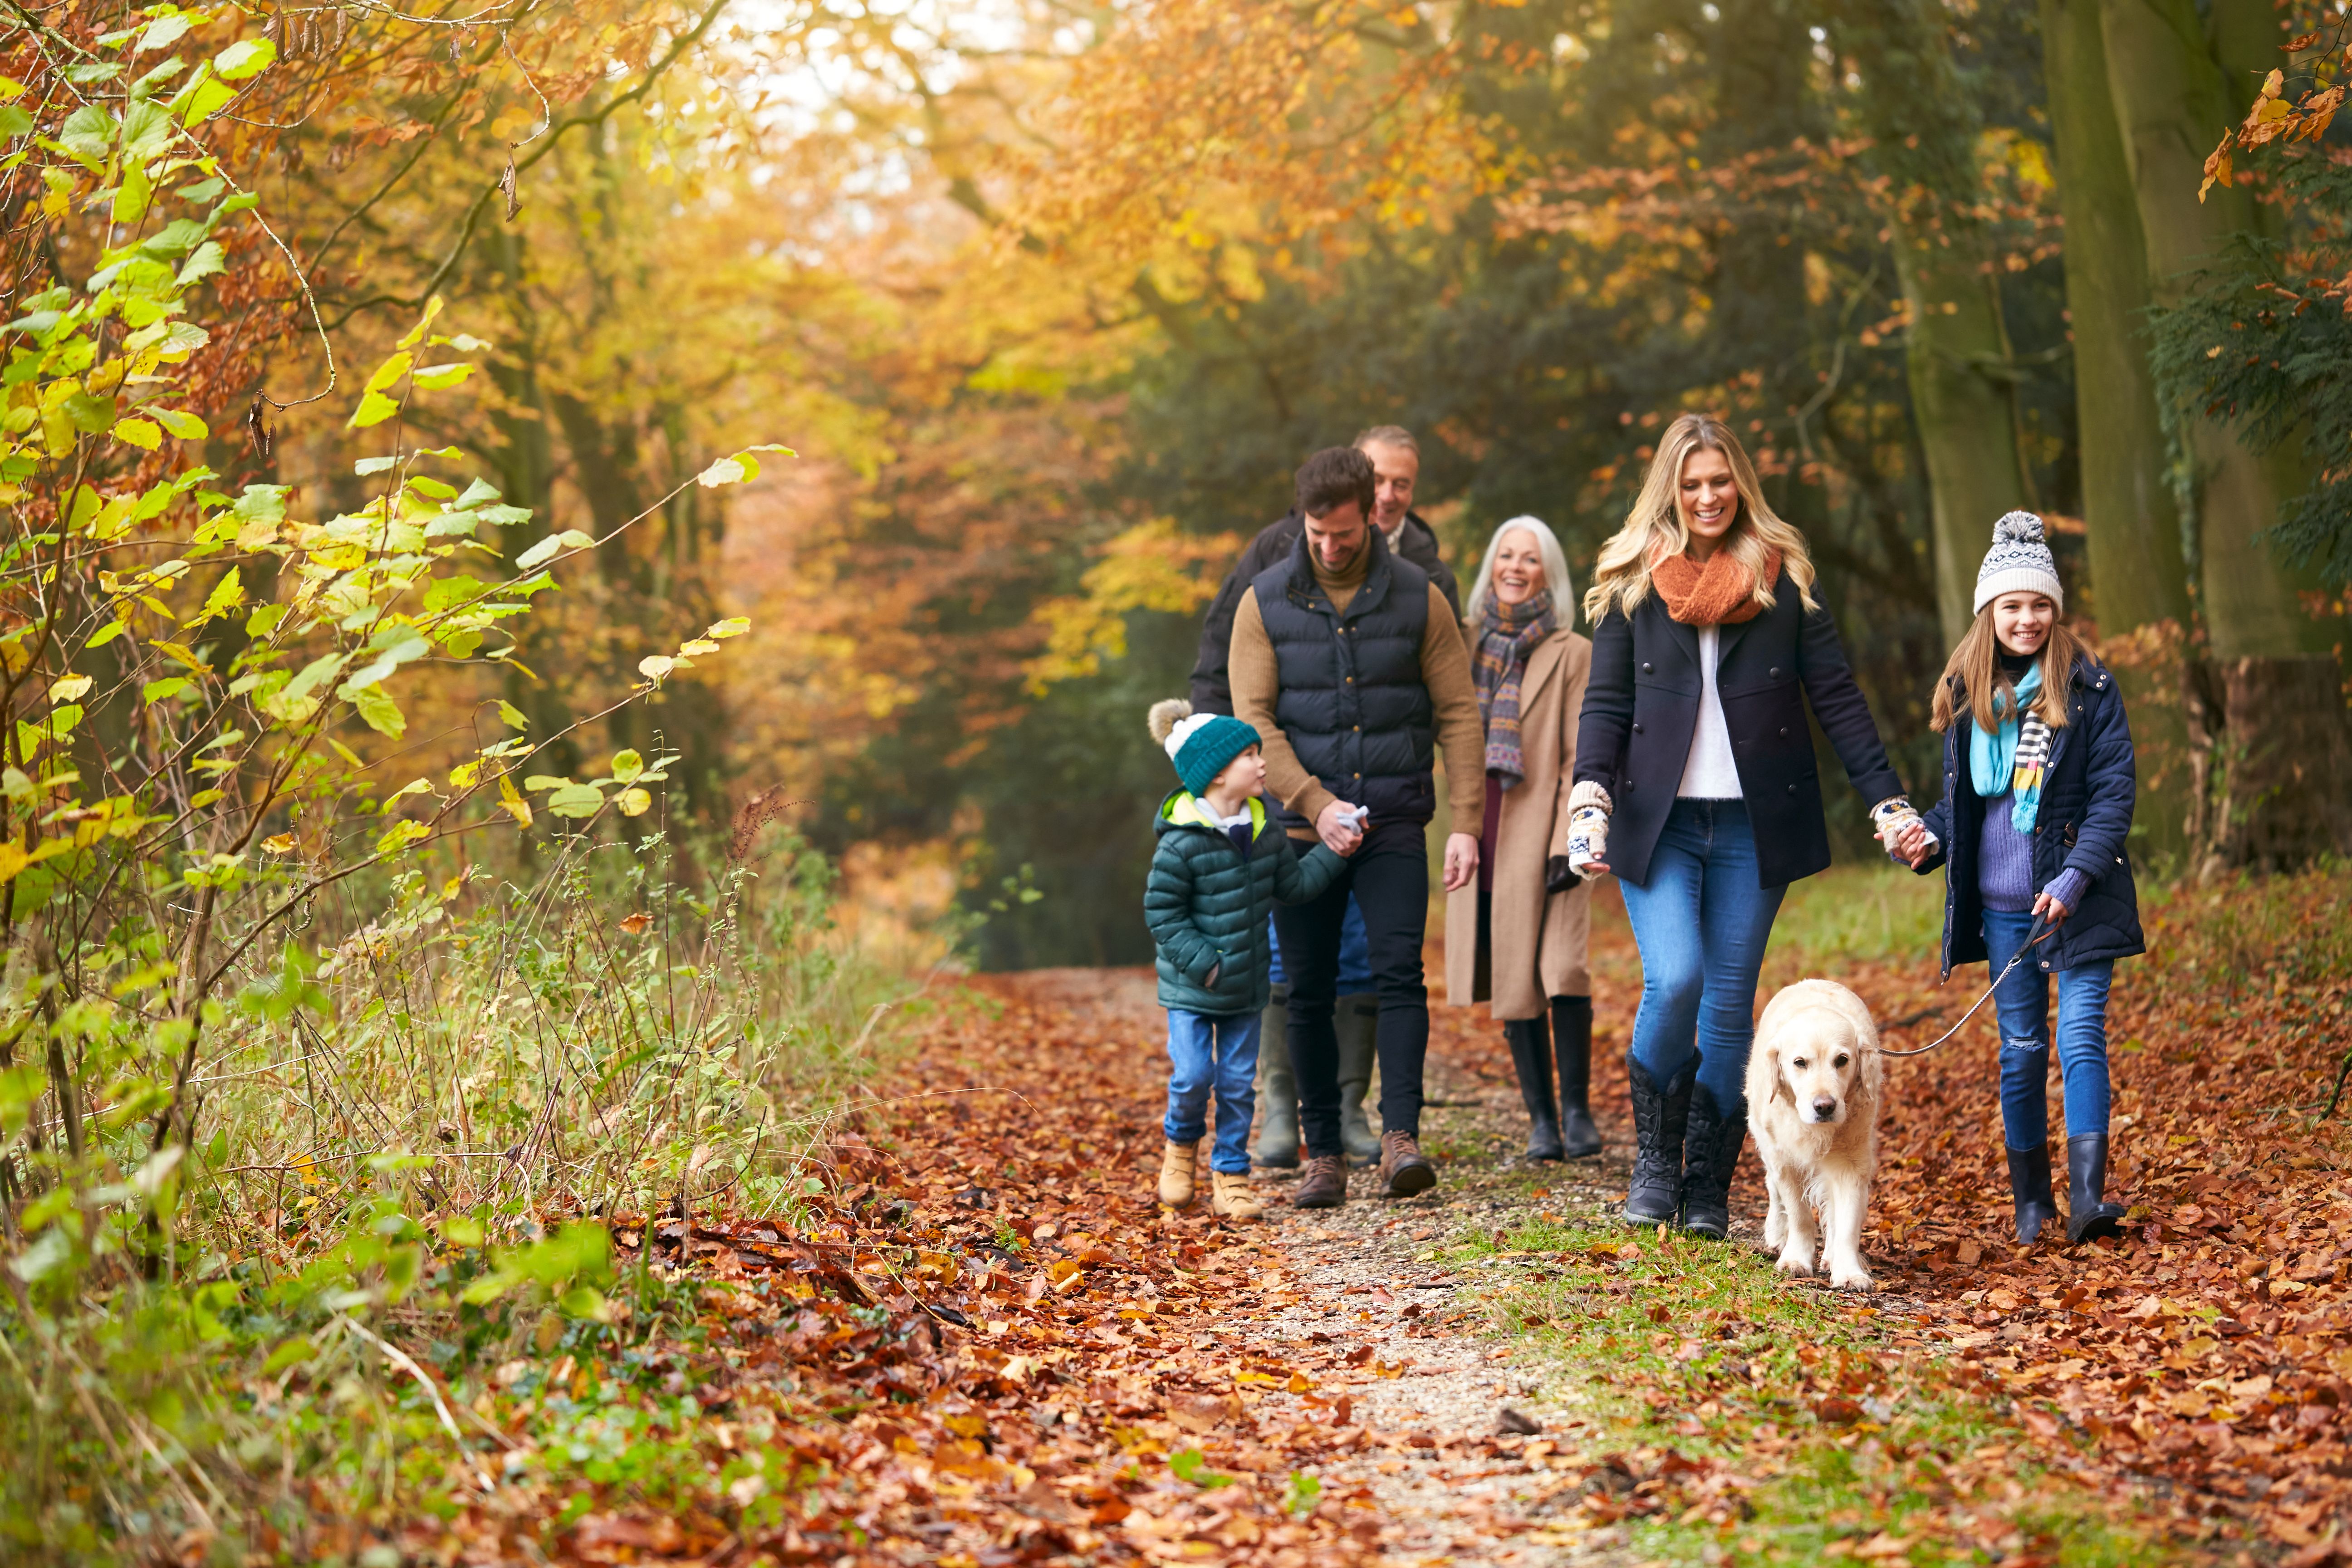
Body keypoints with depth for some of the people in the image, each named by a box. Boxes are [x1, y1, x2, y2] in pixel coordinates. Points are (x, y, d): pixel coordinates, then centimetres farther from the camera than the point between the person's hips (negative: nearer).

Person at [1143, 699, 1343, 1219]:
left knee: (1237, 1082, 7)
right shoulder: (1182, 844, -18)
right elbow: (1161, 913, -14)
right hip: (1191, 989, -5)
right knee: (1192, 1076, -9)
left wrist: (1333, 853, 3)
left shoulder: (1264, 830, 2)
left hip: (1245, 986, 5)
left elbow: (1293, 884, 13)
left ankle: (1230, 1177, 17)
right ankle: (1182, 1144, 22)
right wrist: (1201, 964, -19)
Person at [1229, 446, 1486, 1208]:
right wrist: (1316, 804, -14)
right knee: (1310, 993, 2)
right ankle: (1324, 1155, 9)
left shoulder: (1418, 598, 3)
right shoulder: (1266, 602, 2)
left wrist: (1466, 822, -5)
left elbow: (1458, 714, 3)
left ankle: (1400, 1135, -17)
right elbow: (1255, 722, -3)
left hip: (1395, 823, -1)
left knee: (1400, 972, -14)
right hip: (1304, 826, 1)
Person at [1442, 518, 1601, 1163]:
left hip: (1543, 837, -4)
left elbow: (1581, 760, -5)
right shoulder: (1465, 642, 11)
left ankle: (1576, 1110, -1)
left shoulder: (1571, 654, -1)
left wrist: (1569, 844, -13)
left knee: (1561, 972, -15)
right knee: (1511, 978, 5)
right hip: (1481, 837, 4)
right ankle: (1540, 1117, 12)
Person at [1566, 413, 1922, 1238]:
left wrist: (1886, 799, -2)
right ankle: (1655, 1160, 5)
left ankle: (1709, 1188, 13)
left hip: (1752, 825, 1)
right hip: (1658, 820, -1)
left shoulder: (1782, 575, 7)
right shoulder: (1632, 580, 7)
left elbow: (1835, 696, 6)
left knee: (1728, 1003, 2)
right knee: (1674, 983, -17)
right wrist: (1590, 800, -13)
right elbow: (1606, 702, 2)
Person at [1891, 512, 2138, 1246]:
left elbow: (2115, 792, -8)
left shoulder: (2088, 687, -5)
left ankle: (2088, 1194, -15)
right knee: (2021, 1047, 9)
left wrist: (2076, 876, -17)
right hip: (2002, 905, 4)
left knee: (2081, 1037, -11)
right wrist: (1928, 840, -3)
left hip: (2079, 899, -4)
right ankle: (2031, 1200, 17)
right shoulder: (1966, 695, 8)